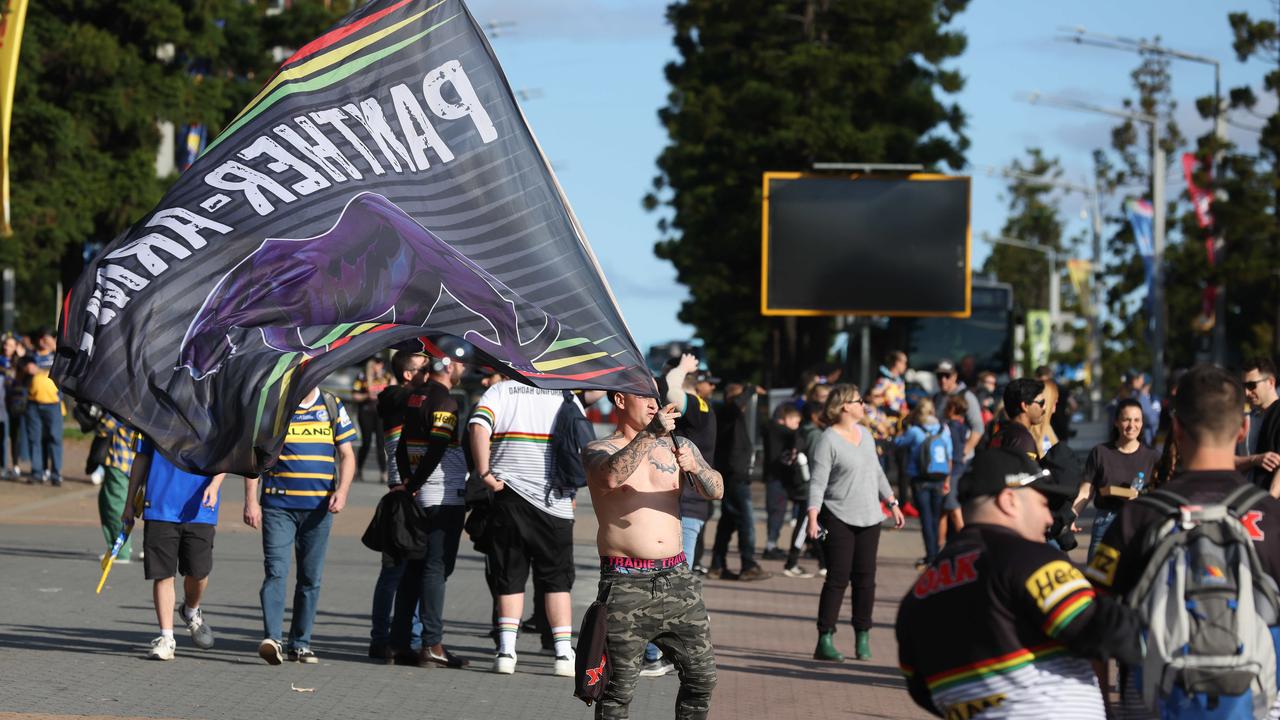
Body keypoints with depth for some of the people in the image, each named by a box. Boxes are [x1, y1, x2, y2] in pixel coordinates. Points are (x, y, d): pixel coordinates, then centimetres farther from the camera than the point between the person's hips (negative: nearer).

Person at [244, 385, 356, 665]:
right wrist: (251, 500, -5)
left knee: (311, 577, 6)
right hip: (278, 505, -2)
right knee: (276, 572, -14)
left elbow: (347, 455, 9)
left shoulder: (332, 407, 8)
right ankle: (273, 639, -20)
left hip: (318, 507, 2)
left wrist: (341, 490, -8)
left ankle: (301, 643, 13)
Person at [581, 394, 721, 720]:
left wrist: (695, 467, -20)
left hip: (677, 578, 4)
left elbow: (715, 491, 1)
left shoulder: (677, 444, 13)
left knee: (702, 675, 3)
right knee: (619, 685, -6)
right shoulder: (599, 450, 0)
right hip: (626, 583, -4)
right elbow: (612, 476, -24)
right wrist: (651, 433, -32)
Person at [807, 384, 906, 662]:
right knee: (837, 578, -8)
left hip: (868, 519, 6)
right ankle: (825, 641, -5)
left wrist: (893, 504, 21)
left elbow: (877, 473, 23)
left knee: (865, 579, 4)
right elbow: (817, 482, -14)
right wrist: (813, 518, -24)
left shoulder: (865, 434, 13)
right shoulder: (828, 440, -9)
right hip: (838, 519, -6)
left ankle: (863, 638, 11)